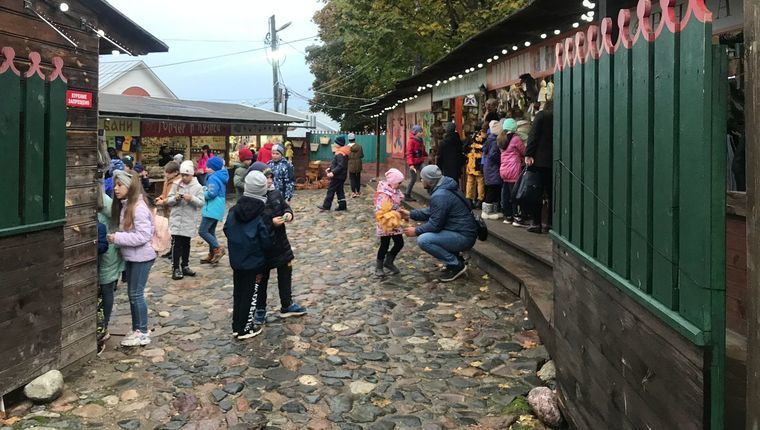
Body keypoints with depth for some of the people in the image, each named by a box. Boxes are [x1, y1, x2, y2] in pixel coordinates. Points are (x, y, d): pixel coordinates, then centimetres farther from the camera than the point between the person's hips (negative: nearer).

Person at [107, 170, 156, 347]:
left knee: (136, 294, -1)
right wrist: (116, 237, -1)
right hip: (131, 256, 9)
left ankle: (142, 332, 10)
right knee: (132, 293, 15)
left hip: (141, 257, -9)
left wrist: (117, 238, -21)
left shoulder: (139, 207, -20)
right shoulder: (124, 206, 8)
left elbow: (143, 236, -24)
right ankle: (137, 329, 26)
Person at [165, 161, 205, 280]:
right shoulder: (176, 185, 1)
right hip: (176, 219, 0)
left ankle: (185, 266, 25)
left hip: (189, 221, 0)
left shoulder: (197, 187, -2)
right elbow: (168, 201, 3)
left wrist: (192, 199, -23)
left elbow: (202, 203, -8)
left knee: (186, 244, 12)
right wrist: (175, 198, -17)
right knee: (176, 244, -2)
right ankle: (176, 268, 2)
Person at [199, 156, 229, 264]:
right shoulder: (221, 176, 14)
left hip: (212, 209, -10)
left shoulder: (213, 178, -15)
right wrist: (205, 189, 11)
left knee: (202, 231, -9)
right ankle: (212, 255, 20)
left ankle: (218, 249, -9)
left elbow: (211, 193, -23)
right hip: (217, 209, 10)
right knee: (210, 231, 16)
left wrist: (202, 194, -5)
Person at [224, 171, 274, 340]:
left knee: (238, 292, 16)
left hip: (236, 260, 5)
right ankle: (245, 329, 11)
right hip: (254, 262, -5)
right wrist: (266, 253, 6)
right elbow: (266, 241, -14)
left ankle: (237, 326, 24)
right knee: (251, 294, 6)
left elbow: (227, 230, 7)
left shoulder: (234, 210, -2)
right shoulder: (262, 214, -17)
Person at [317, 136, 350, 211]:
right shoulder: (341, 153, 12)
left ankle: (326, 206, 2)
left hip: (338, 176, -10)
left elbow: (340, 166, -28)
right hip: (341, 176, 10)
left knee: (331, 190, -3)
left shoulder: (340, 154, -21)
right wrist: (330, 168, 15)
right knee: (340, 190, 13)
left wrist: (333, 173, -31)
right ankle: (342, 206, 15)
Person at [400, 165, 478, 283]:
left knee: (423, 240, -22)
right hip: (466, 231, 10)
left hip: (464, 237, -10)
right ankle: (455, 257, 18)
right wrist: (410, 214, 19)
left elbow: (435, 224, -19)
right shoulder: (443, 188, 10)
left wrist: (416, 231, -6)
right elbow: (431, 212, 21)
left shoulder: (440, 196, -22)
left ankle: (456, 265, -8)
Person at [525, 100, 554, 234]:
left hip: (540, 160, -3)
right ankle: (550, 224, 9)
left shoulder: (541, 115, -1)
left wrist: (528, 155, -12)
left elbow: (533, 136, -10)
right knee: (552, 193, 9)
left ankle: (536, 223, 0)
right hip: (555, 161, 4)